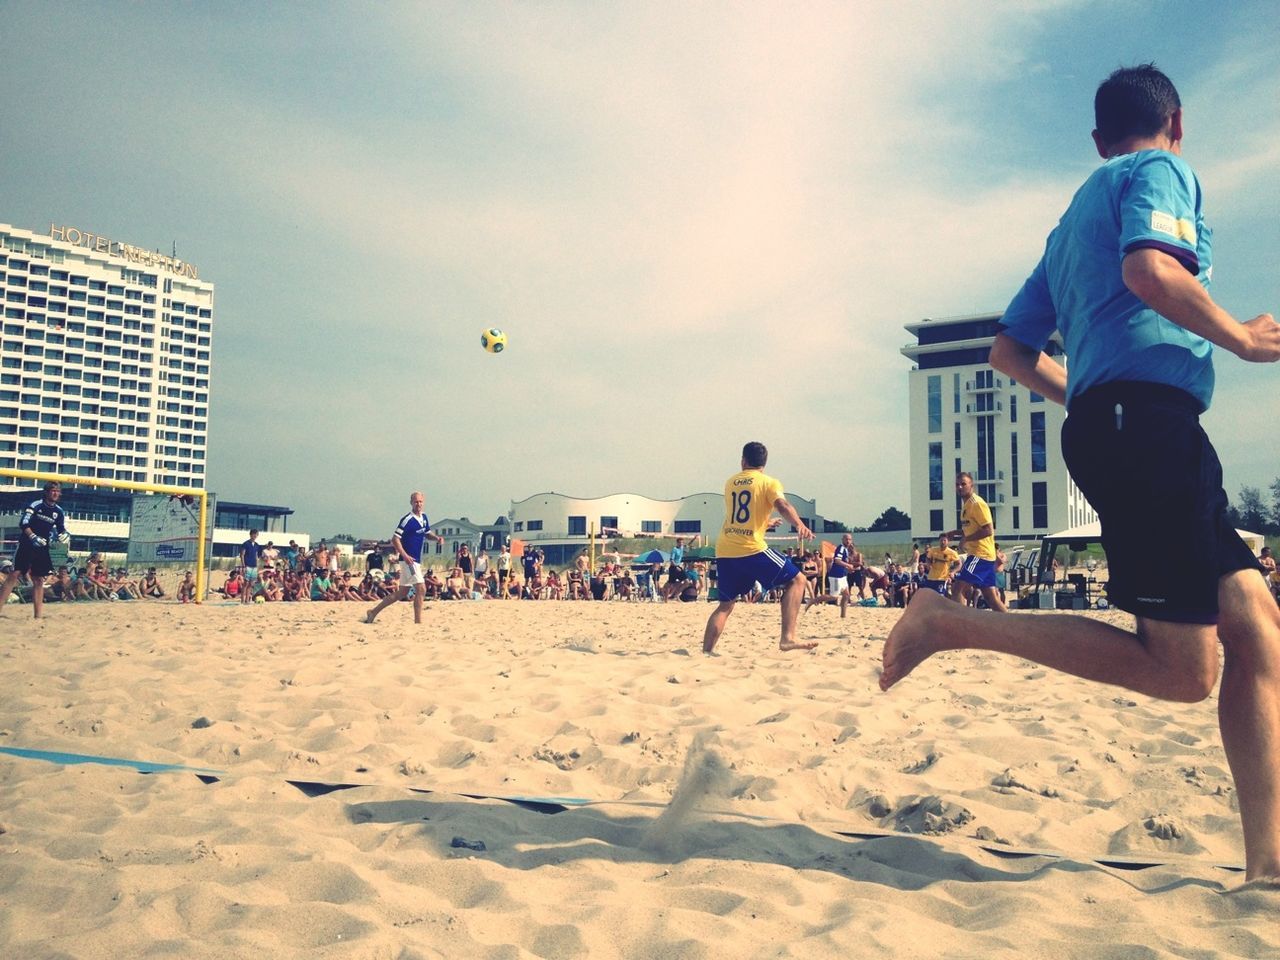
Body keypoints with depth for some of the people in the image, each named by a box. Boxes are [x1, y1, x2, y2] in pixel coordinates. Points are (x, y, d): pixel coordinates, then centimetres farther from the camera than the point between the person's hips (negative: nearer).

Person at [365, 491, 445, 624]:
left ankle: (374, 612, 22)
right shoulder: (407, 519, -13)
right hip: (409, 560, -9)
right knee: (421, 589, -12)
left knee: (402, 593, 14)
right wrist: (405, 555, -25)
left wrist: (437, 537, 4)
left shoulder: (424, 517, 11)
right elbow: (395, 539, -15)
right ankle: (418, 622, -5)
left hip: (416, 561, 9)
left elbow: (427, 534, 26)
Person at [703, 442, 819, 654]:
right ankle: (788, 638, -7)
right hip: (752, 549, -5)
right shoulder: (769, 482, 3)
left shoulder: (730, 482, 19)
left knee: (725, 604, 18)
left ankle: (706, 651, 9)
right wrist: (800, 525, -32)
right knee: (796, 580, 7)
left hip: (724, 551, 5)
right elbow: (782, 505, -18)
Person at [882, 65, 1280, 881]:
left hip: (1104, 423, 9)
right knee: (1183, 668, -10)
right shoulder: (1162, 169, 5)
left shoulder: (1076, 217, 29)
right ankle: (953, 625, -10)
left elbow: (1010, 350, 26)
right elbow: (1150, 268, -18)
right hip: (1149, 412, -9)